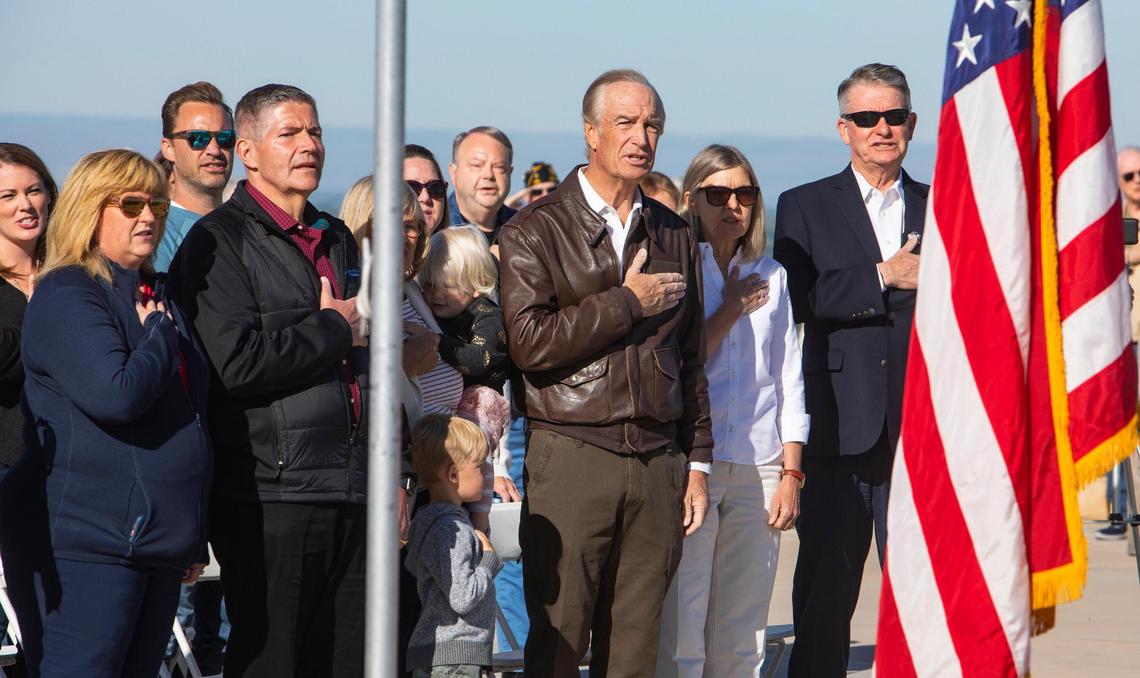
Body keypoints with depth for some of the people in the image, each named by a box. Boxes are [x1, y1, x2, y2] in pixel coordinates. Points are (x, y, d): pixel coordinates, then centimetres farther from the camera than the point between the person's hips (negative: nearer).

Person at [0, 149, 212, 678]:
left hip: (158, 543, 9)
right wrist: (160, 333, -7)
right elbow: (114, 395, -24)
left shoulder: (154, 296, 19)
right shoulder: (66, 296, -9)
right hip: (87, 545, -9)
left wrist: (193, 538, 25)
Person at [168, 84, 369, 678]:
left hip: (352, 495, 7)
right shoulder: (221, 242, -6)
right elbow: (238, 362, -21)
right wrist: (333, 329, -8)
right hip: (271, 497, -7)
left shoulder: (337, 240, 19)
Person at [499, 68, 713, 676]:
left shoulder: (674, 235, 15)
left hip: (658, 463, 4)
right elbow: (529, 341, -13)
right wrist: (627, 303, -9)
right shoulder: (536, 230, 0)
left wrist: (696, 463, 13)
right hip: (571, 460, -4)